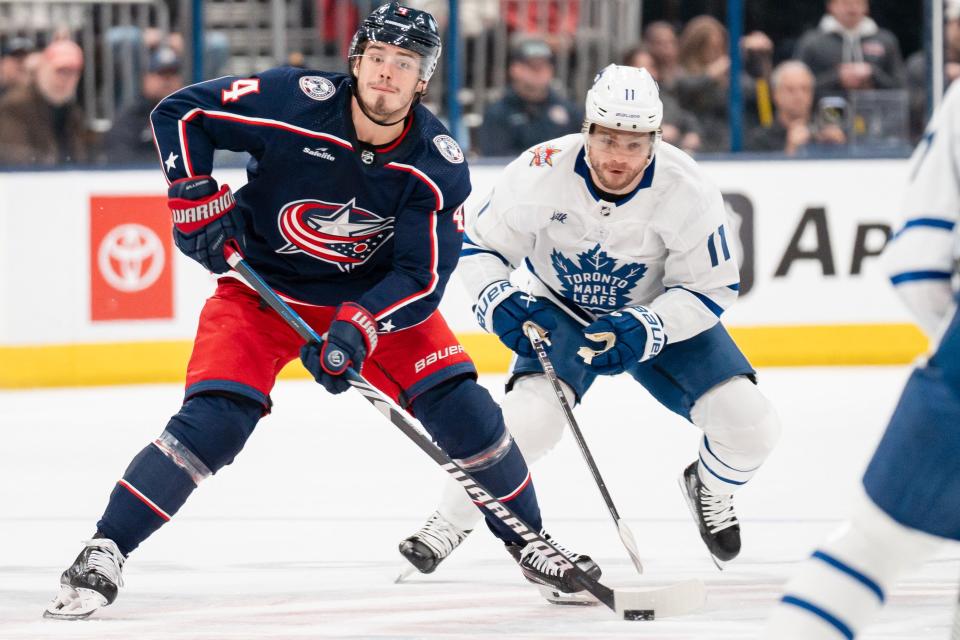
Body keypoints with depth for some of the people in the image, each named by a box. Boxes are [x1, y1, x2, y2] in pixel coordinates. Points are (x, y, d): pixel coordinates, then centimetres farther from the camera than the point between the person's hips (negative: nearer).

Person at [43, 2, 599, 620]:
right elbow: (180, 113, -13)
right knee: (212, 422, -20)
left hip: (377, 292, 2)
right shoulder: (293, 101, -24)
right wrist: (198, 203, -17)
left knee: (461, 407, -8)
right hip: (263, 286, -2)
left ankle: (529, 545, 13)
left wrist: (358, 327, -33)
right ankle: (104, 554, -11)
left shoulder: (439, 166, -18)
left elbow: (421, 279, -18)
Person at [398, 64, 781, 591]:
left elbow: (712, 288, -18)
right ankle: (450, 521, -3)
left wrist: (646, 330, -33)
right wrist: (501, 304, -31)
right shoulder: (539, 174, -27)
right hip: (561, 311, -1)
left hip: (660, 314, 1)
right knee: (529, 418, -29)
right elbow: (479, 245, -12)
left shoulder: (687, 190, -27)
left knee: (750, 425, -14)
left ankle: (709, 488, 24)